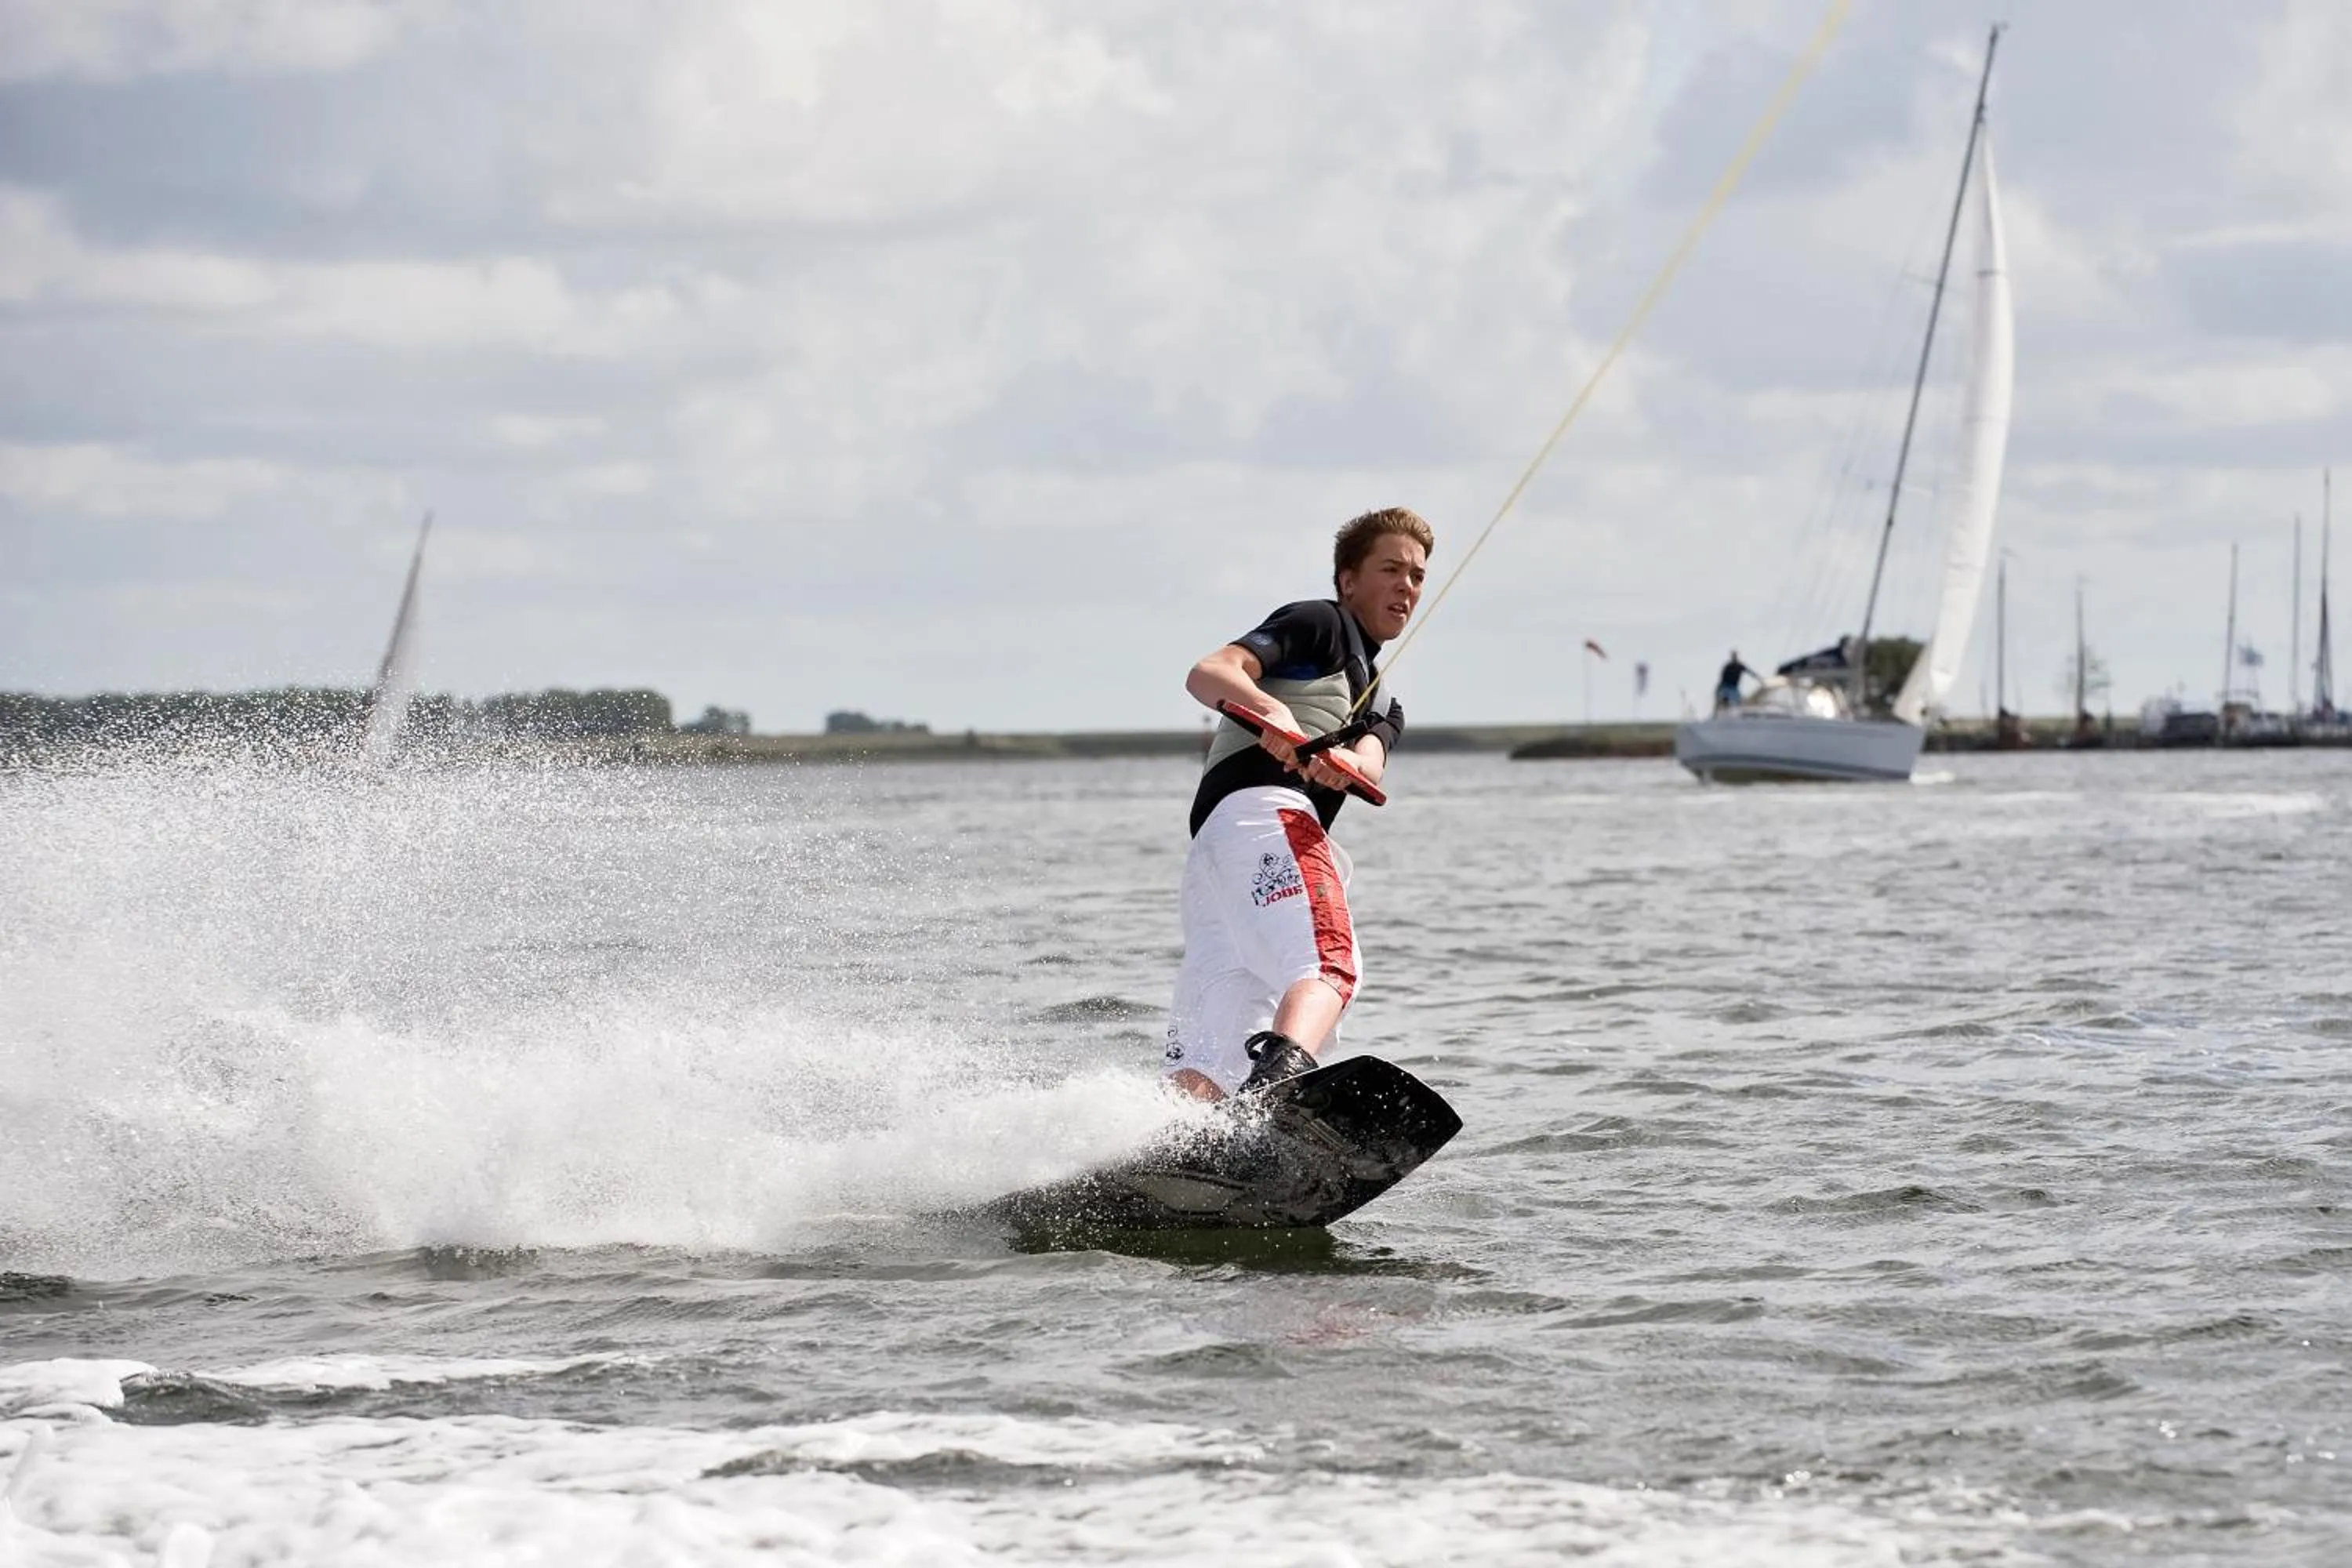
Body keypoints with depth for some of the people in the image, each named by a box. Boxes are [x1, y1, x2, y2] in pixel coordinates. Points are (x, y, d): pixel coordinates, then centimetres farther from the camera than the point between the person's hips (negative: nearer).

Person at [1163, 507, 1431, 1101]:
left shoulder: (1382, 708, 36)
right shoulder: (1320, 624, 14)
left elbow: (1370, 768, 10)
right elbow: (1208, 674, -2)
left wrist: (1339, 767, -15)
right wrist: (1271, 710, -24)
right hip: (1264, 811, -9)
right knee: (1331, 966, -33)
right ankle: (1283, 1073, -59)